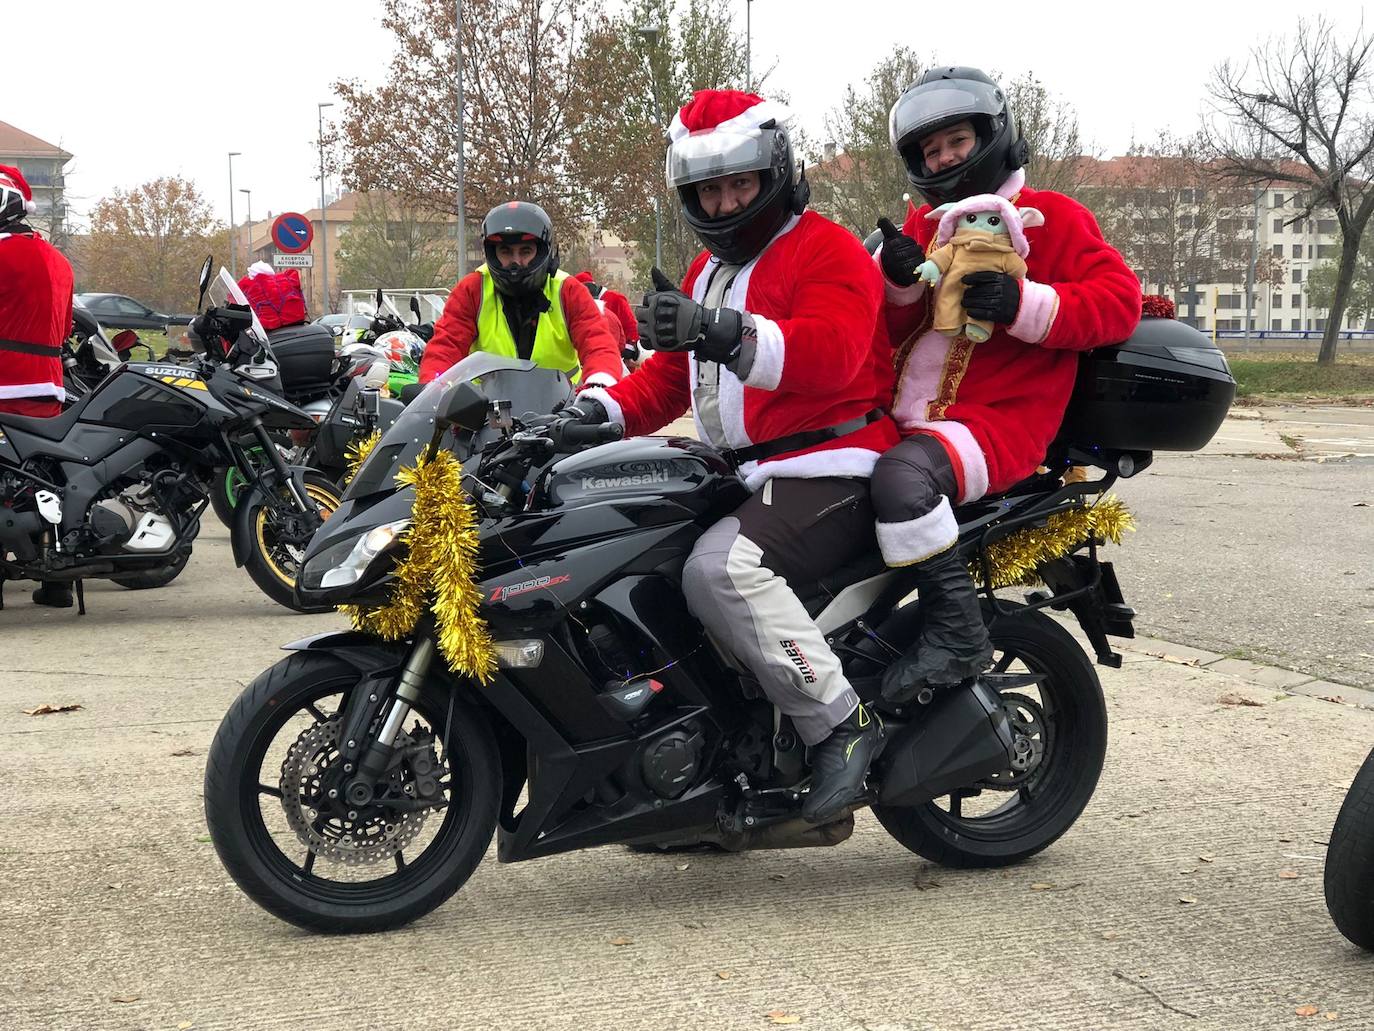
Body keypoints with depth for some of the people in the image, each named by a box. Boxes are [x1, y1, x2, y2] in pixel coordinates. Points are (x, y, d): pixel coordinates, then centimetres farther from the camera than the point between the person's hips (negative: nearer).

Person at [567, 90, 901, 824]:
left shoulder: (827, 250, -6)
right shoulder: (706, 271, 25)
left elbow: (830, 351, -25)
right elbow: (669, 375, 24)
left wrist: (725, 332, -41)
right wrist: (599, 410, 4)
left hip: (826, 473, -10)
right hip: (741, 475, 10)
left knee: (719, 569, -33)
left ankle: (840, 721, -23)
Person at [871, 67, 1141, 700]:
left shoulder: (1050, 218, 3)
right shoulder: (922, 227, 22)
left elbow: (1120, 299, -9)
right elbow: (884, 335, 18)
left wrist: (1022, 304, -21)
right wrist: (900, 283, -4)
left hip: (998, 420, -8)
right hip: (907, 420, 8)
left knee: (902, 475, -36)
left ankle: (957, 635, -29)